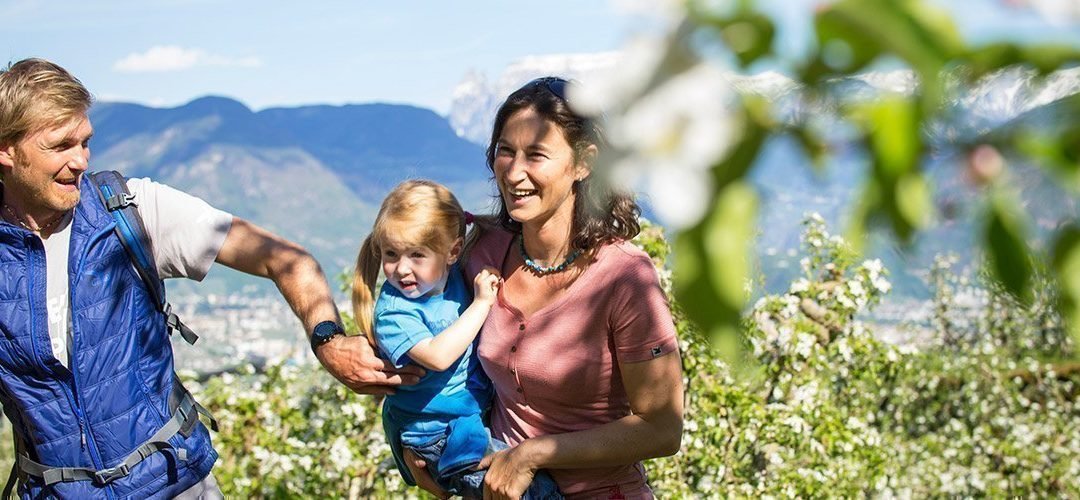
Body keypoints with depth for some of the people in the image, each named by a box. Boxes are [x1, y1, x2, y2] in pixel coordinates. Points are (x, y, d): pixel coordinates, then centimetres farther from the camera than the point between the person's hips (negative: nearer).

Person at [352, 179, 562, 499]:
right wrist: (481, 303, -27)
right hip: (438, 433, -7)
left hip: (480, 407, 7)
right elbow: (437, 356, -32)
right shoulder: (393, 311, -20)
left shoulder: (458, 275, -2)